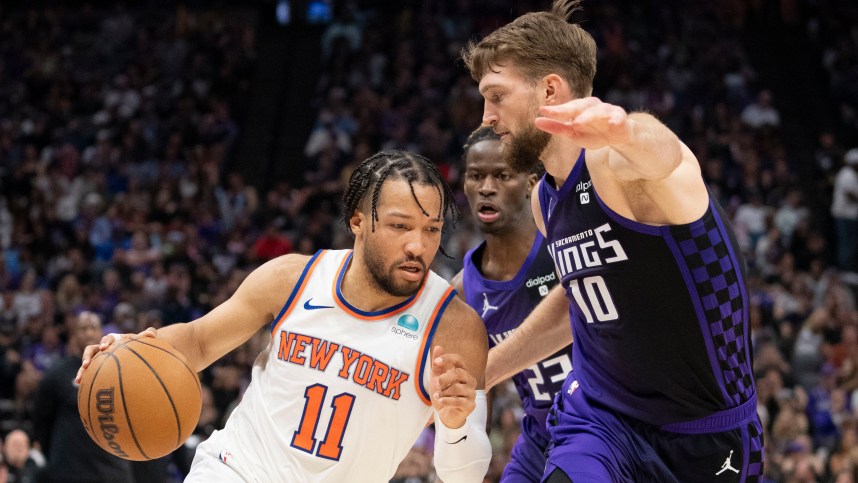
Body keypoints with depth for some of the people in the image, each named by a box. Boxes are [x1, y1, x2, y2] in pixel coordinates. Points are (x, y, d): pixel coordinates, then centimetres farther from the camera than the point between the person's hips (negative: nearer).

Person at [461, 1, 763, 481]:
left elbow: (663, 153, -46)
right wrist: (481, 371, 27)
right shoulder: (546, 199, 6)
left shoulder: (621, 161, -19)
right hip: (598, 419, 5)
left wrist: (623, 131, -70)